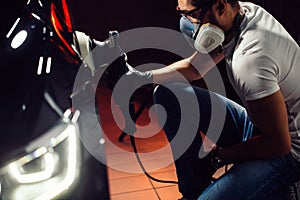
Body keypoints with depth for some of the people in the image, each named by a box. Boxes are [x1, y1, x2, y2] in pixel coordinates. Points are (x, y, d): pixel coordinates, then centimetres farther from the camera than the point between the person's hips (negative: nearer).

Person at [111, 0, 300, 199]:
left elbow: (279, 143, -27)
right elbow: (193, 67, 9)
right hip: (256, 123, 9)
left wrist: (217, 157, -14)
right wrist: (143, 76, -4)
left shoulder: (251, 57, -32)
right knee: (167, 94, 1)